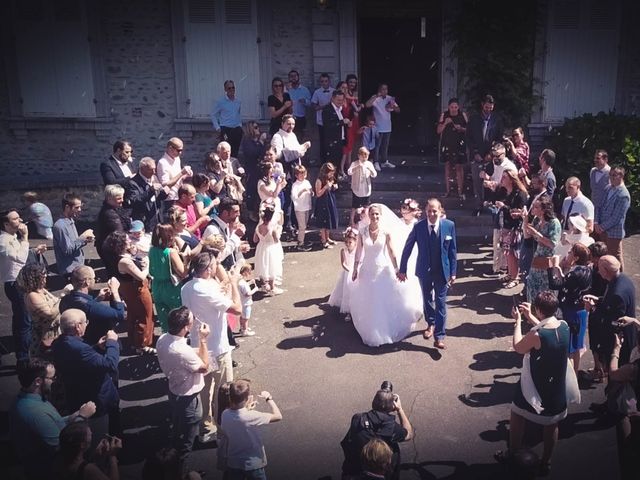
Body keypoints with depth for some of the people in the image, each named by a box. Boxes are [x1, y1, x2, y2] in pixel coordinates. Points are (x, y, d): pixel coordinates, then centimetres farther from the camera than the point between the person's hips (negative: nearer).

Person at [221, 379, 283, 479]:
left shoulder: (225, 415, -12)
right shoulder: (251, 416, -28)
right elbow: (278, 416, -19)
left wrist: (247, 409, 9)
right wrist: (269, 399, -6)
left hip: (233, 463, 5)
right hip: (253, 464, -5)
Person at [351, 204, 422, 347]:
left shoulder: (386, 231, -10)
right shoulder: (363, 232, -7)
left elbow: (391, 251, -5)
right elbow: (358, 251, 0)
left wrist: (396, 268, -4)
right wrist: (355, 269, 1)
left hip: (383, 270, -1)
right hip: (367, 271, 2)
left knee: (387, 301, 7)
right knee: (368, 303, 11)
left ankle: (389, 329, 29)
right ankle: (371, 333, 30)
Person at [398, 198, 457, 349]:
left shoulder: (449, 225, -11)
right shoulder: (418, 227, -12)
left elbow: (452, 250, -5)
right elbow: (407, 248, -5)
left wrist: (453, 272, -5)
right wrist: (402, 269, -2)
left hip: (442, 270, -1)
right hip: (424, 270, 1)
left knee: (441, 303, 0)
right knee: (427, 299, 19)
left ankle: (439, 337, 6)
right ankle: (431, 324, 44)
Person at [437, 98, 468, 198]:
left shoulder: (463, 115, -1)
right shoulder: (444, 115, 1)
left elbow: (468, 129, 5)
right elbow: (438, 131, 1)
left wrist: (461, 129, -15)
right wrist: (445, 123, -16)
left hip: (459, 145, -1)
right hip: (447, 144, 1)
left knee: (459, 167, -3)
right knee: (447, 167, 6)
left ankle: (460, 192, 1)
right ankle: (448, 191, 12)